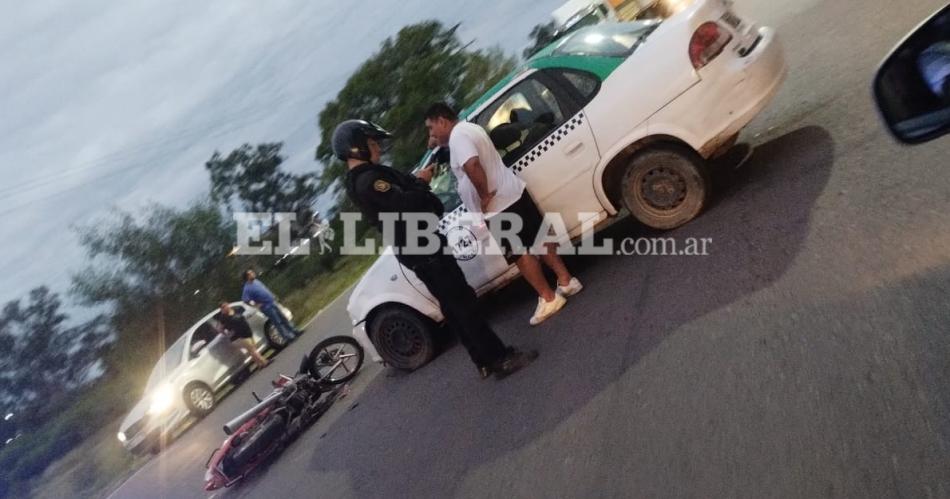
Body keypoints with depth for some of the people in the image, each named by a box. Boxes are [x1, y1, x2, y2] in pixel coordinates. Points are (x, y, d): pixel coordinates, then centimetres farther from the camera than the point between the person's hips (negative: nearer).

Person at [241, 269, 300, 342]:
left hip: (272, 302, 8)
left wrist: (272, 297, 16)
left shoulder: (255, 281, 7)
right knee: (277, 322, -1)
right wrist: (256, 305, -16)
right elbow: (245, 300, -23)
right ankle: (288, 337, 7)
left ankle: (294, 331, 26)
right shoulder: (247, 288, -19)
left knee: (283, 319, 15)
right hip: (267, 307, -8)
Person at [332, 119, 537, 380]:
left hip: (416, 247, 11)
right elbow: (406, 204, -29)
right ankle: (499, 359, -1)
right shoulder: (368, 180, -20)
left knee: (454, 305, 14)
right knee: (463, 302, -7)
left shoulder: (359, 179, 15)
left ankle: (485, 361, 21)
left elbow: (400, 199, 19)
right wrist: (421, 182, -11)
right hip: (422, 249, -11)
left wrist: (417, 180, 4)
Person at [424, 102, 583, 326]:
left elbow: (472, 165, -31)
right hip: (513, 193, 9)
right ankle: (566, 281, 23)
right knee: (539, 238, 15)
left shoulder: (457, 134, -16)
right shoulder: (469, 128, 16)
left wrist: (484, 196, -22)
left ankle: (549, 298, 10)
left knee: (521, 253, 1)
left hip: (497, 205, -9)